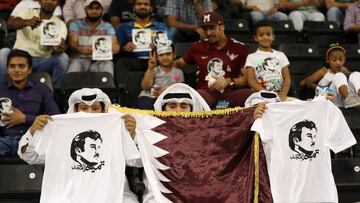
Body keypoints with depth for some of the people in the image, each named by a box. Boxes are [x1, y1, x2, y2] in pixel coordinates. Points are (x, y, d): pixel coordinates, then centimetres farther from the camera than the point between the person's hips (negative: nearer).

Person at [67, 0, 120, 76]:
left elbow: (115, 45, -3)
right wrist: (80, 49, -31)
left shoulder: (107, 27, 12)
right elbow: (72, 43, -5)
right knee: (75, 63, -34)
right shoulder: (76, 24, 10)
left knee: (108, 64, -32)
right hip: (80, 59, -1)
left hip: (100, 61, 1)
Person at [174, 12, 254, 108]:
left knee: (250, 94, -35)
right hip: (205, 93, 0)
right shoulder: (198, 47, 19)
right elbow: (178, 64, 29)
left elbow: (247, 77, 6)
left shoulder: (239, 48, 11)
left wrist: (229, 81, -11)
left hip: (230, 92, 0)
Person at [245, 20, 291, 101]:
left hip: (279, 95, 2)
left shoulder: (280, 55, 18)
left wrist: (283, 95, -11)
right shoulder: (252, 57, 11)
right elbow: (251, 80, -2)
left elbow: (287, 78, 9)